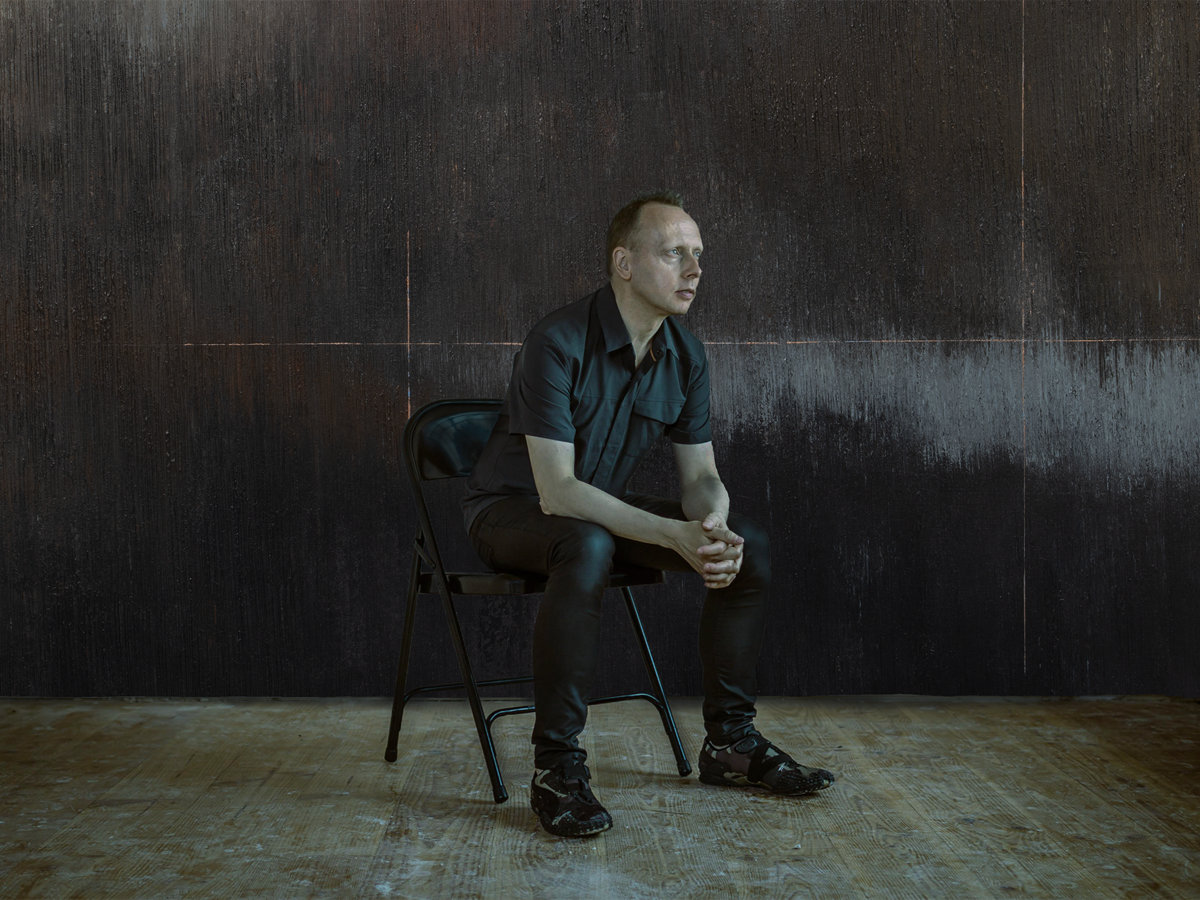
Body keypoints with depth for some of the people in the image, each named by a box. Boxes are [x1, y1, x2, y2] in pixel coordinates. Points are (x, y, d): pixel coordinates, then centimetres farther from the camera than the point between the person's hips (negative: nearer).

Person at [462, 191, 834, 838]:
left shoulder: (685, 356, -4)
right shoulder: (559, 343, -27)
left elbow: (701, 477, -1)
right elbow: (557, 490, -32)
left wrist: (714, 529, -25)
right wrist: (674, 535, -39)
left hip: (604, 507, 7)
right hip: (513, 509, -7)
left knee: (748, 546, -9)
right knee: (588, 548, -40)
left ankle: (729, 742, 5)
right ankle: (556, 767, -29)